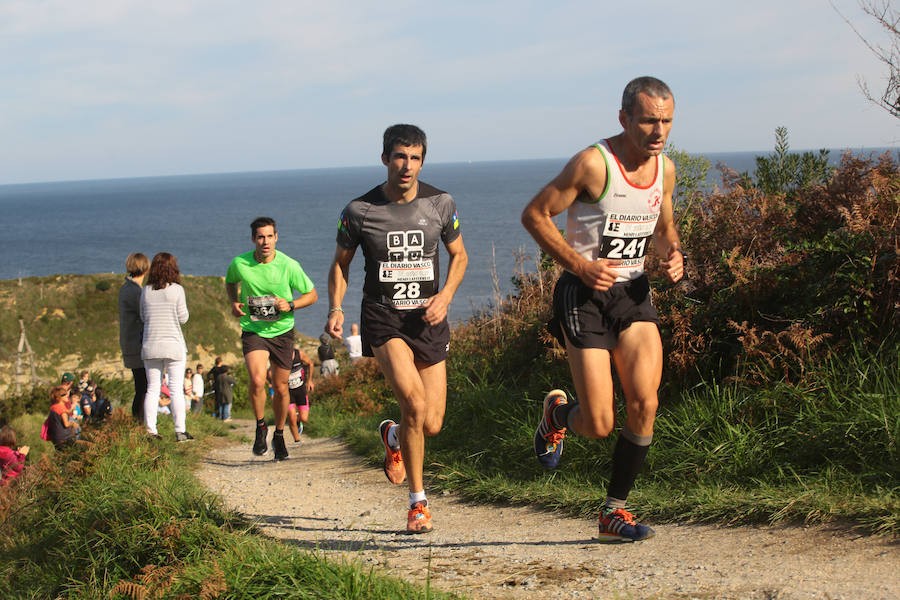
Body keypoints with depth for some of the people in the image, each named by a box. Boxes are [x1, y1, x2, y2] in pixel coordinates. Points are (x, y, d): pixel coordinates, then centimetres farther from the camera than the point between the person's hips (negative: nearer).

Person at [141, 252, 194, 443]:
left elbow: (143, 317, 10)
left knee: (152, 389, 8)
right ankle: (180, 431, -1)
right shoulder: (176, 290, -7)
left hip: (150, 346, 3)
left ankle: (150, 430, 6)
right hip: (173, 344, -3)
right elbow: (183, 318, -4)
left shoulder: (146, 291, 3)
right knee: (176, 389, 0)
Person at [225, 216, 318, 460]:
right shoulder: (239, 264, -9)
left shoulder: (289, 266, -12)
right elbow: (230, 282, 15)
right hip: (253, 330, -1)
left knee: (281, 388, 7)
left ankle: (279, 435, 30)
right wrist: (234, 302, -3)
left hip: (282, 331, 1)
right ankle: (260, 427, 4)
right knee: (257, 381, -22)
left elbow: (312, 294, 0)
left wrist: (290, 305, -18)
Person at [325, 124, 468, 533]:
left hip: (427, 318, 3)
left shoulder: (440, 204, 1)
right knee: (414, 402, -24)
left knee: (432, 424, 0)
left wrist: (445, 296, -5)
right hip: (382, 317, -3)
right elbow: (340, 264, 10)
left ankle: (393, 436, 39)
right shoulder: (360, 211, -4)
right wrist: (336, 309, -6)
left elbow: (458, 255, 13)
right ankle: (418, 501, -8)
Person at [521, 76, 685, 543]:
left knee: (645, 404, -10)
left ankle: (614, 512, 6)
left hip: (632, 292, 6)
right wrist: (578, 264, -18)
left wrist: (673, 255, 0)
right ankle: (557, 413, 29)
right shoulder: (592, 164, -15)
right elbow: (534, 214, -10)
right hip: (583, 294, -5)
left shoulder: (665, 169, 5)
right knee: (599, 424, -9)